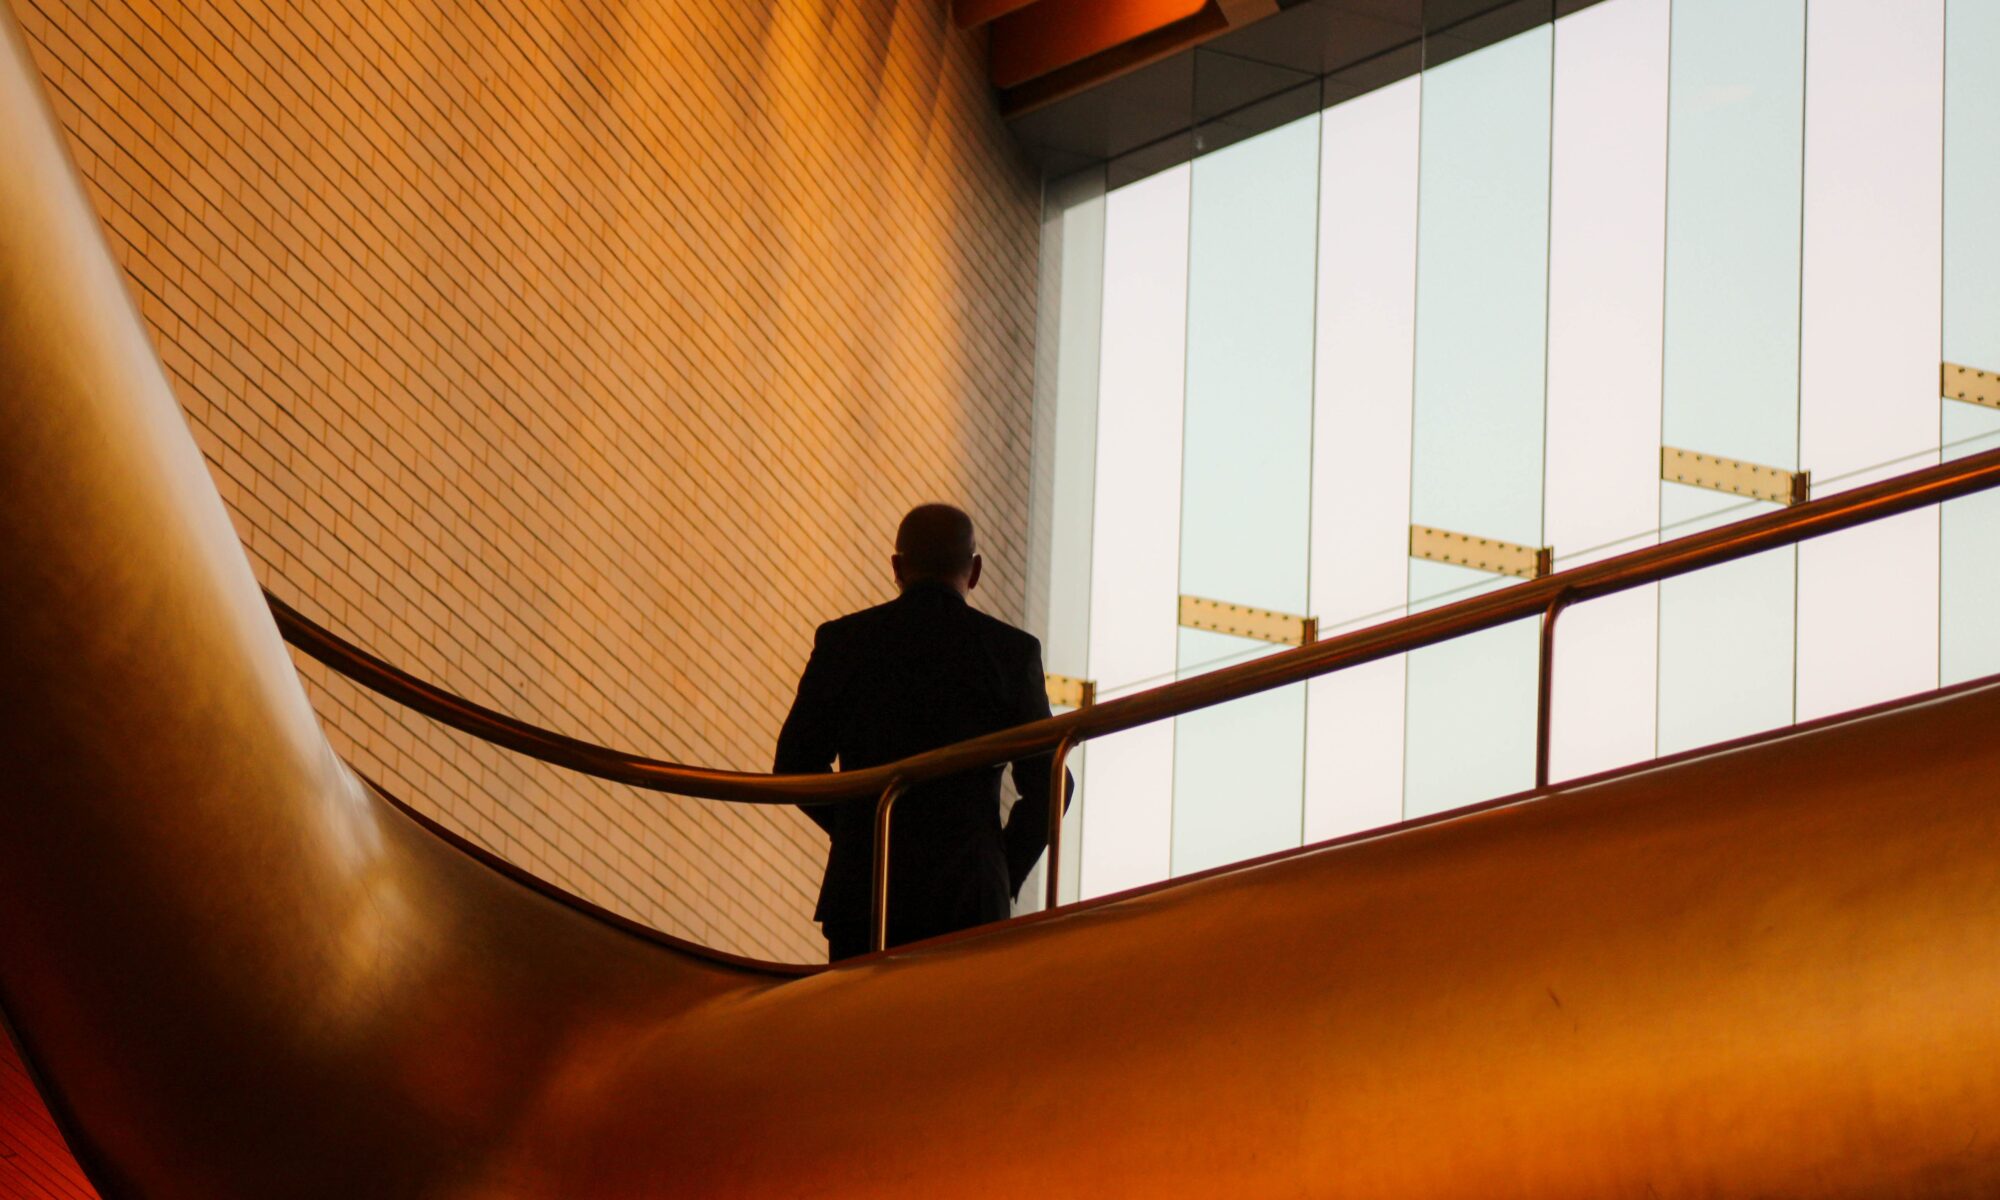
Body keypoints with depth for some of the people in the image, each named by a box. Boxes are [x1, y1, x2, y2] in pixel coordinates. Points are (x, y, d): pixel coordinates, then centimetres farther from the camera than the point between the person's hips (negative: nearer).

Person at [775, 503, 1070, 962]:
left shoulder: (843, 641, 2)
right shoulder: (1013, 651, 0)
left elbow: (795, 764, 7)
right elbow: (1045, 786, 1)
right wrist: (1005, 879, 12)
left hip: (862, 888, 1)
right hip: (968, 895, -1)